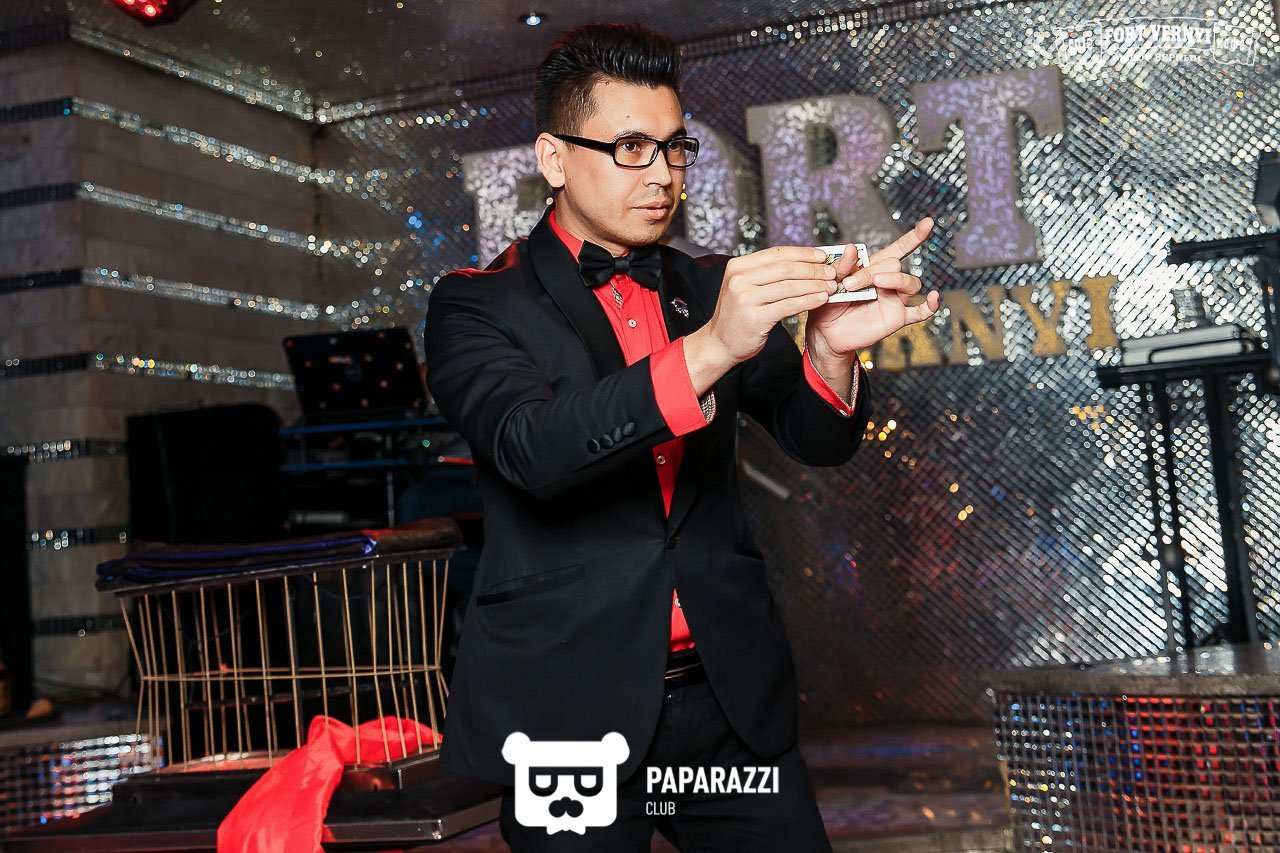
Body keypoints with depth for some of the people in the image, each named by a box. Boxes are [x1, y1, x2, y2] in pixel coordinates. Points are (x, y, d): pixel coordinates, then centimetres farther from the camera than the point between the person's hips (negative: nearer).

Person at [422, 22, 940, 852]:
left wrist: (832, 347, -20)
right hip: (570, 714, -3)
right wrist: (708, 348, -33)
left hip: (732, 698, 4)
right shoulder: (479, 306, -3)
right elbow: (531, 447, -21)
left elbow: (819, 439, 3)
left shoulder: (711, 287, 9)